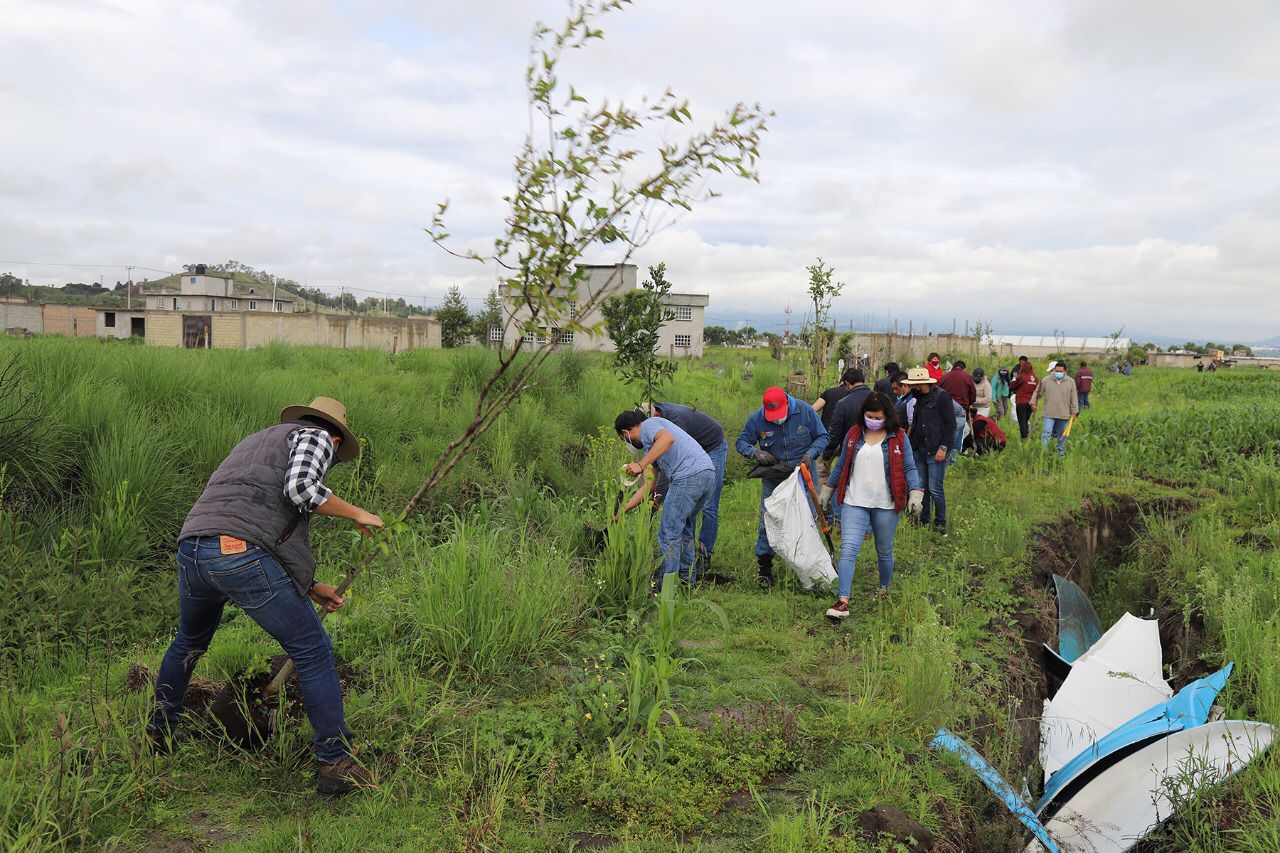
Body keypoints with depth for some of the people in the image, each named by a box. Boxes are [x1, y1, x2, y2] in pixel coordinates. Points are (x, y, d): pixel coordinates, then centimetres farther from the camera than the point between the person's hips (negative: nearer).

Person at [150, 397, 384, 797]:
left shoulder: (259, 442, 36)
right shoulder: (314, 437, 12)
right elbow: (301, 487, -11)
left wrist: (311, 587, 33)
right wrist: (356, 514, 4)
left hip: (192, 550, 8)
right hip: (242, 556, -8)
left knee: (190, 642, 35)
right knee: (312, 650, 5)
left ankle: (159, 731, 53)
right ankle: (335, 764, 8)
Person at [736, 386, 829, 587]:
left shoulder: (805, 411, -13)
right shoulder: (757, 418, -13)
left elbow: (822, 437, -3)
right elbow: (741, 441, -2)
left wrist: (811, 453, -22)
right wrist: (755, 452, -23)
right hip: (773, 478, 0)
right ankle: (764, 566, 13)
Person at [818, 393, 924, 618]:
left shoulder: (899, 437, -1)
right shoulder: (853, 434, 5)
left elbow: (909, 468, -2)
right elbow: (841, 465, 14)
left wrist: (915, 493, -17)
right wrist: (827, 490, 16)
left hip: (885, 506, -1)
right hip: (854, 503, 1)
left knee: (884, 551, 15)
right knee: (848, 549, -12)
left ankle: (884, 589, 40)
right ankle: (842, 601, -14)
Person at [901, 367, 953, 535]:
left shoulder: (942, 397, -9)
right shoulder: (919, 399, 15)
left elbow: (950, 424, -11)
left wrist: (943, 447, -15)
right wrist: (910, 443, 11)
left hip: (936, 452, -8)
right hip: (920, 450, 8)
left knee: (935, 489, -6)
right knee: (921, 488, 11)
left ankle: (940, 524, 6)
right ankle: (923, 522, 20)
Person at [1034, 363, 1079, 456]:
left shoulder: (1070, 382, 1)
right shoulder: (1046, 381, 0)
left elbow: (1074, 398, 4)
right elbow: (1037, 393, 9)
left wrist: (1074, 412, 3)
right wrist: (1034, 403, 1)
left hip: (1064, 414, 1)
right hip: (1049, 414, -1)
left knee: (1062, 435, 13)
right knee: (1046, 433, -11)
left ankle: (1061, 453, 28)